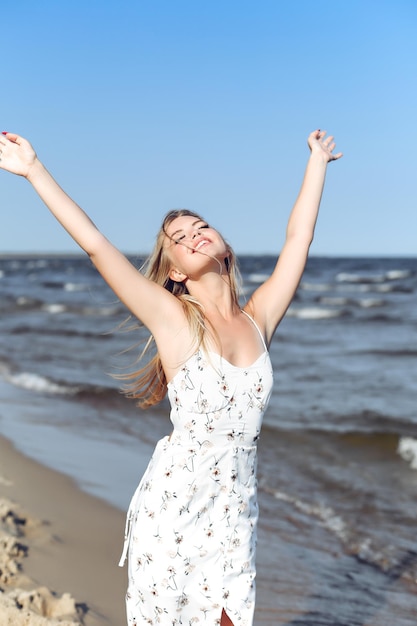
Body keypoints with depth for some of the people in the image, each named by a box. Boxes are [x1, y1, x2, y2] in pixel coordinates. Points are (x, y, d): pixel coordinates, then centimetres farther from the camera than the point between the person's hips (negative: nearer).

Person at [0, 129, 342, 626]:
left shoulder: (258, 319, 5)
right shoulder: (172, 319, -5)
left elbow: (298, 237, 13)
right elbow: (95, 244, -10)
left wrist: (317, 160, 23)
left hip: (233, 514, 3)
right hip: (171, 503, -3)